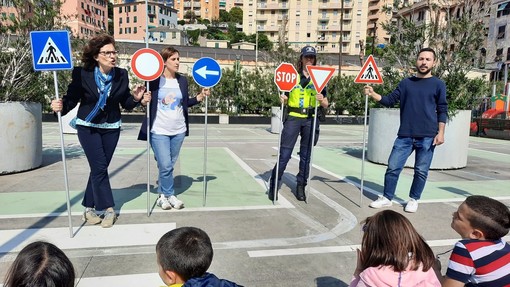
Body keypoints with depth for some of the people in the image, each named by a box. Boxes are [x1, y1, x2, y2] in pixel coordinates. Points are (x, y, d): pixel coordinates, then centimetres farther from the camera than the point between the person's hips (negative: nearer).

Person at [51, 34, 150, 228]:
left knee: (99, 168, 8)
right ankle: (109, 209, 5)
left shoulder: (122, 74, -6)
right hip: (88, 126, -3)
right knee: (100, 168, -8)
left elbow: (125, 104, 0)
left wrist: (136, 98, -19)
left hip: (111, 127, 3)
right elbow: (72, 98, -10)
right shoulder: (82, 73, -13)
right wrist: (61, 106, -30)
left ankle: (89, 208, 22)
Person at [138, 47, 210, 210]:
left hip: (178, 130, 4)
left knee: (169, 165, 11)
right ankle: (170, 195, 13)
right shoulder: (154, 79, -6)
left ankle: (163, 194, 25)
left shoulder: (182, 80, 6)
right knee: (165, 165, -7)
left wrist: (200, 97, 1)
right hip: (159, 130, -4)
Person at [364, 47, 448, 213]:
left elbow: (442, 111, 3)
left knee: (421, 171, 6)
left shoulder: (438, 85, 4)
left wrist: (440, 133, -5)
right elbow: (390, 100, 7)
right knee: (393, 167, 1)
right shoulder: (406, 83, 10)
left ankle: (413, 199, 23)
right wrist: (373, 94, -8)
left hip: (427, 136, -2)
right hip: (405, 135, 2)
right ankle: (387, 198, 14)